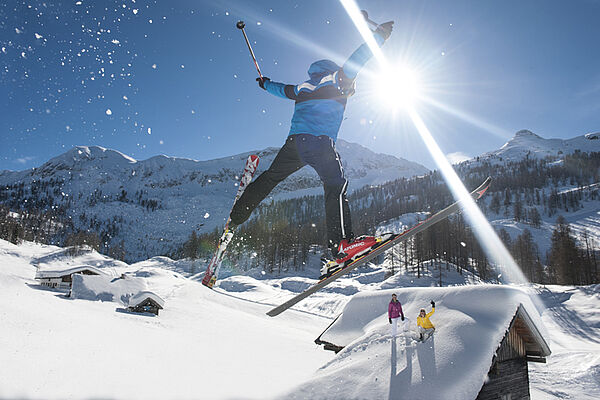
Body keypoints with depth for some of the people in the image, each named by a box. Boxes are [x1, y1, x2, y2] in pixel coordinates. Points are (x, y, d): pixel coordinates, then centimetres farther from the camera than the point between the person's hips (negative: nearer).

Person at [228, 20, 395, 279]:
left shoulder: (305, 88, 30)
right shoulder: (335, 81, 14)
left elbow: (284, 90, 43)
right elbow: (353, 63, 5)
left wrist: (265, 84, 63)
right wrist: (379, 35, 13)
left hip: (294, 142, 7)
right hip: (318, 141, -7)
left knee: (270, 178, 20)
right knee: (336, 185, -17)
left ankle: (237, 216, 29)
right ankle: (340, 244, -35)